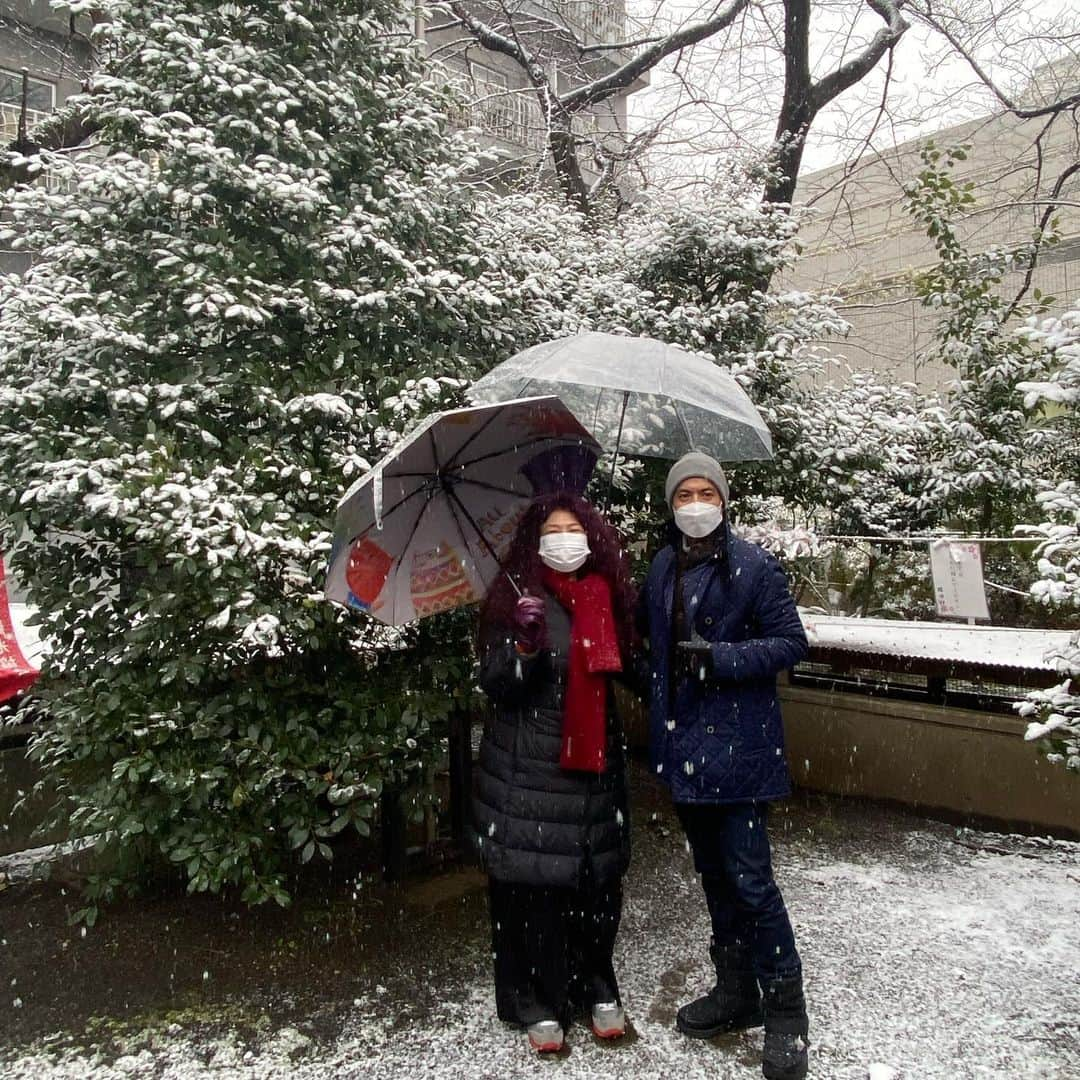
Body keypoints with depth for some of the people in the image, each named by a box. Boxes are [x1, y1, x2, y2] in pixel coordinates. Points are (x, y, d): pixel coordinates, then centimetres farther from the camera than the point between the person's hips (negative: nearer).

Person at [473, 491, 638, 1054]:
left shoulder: (605, 597, 8)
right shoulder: (516, 600, -6)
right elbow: (496, 687, -11)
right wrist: (525, 645, -26)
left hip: (595, 765, 4)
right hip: (530, 771, -4)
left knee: (599, 881, 10)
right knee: (535, 885, 1)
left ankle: (597, 988, 30)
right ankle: (538, 1003, 21)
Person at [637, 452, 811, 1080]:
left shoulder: (754, 566, -9)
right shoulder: (663, 568, 8)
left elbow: (792, 643, -10)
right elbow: (647, 631, 24)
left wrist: (718, 658, -19)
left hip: (737, 744, -6)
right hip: (684, 744, 6)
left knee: (750, 876, -4)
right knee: (714, 873, 17)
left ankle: (786, 1012, 15)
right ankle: (737, 992, 34)